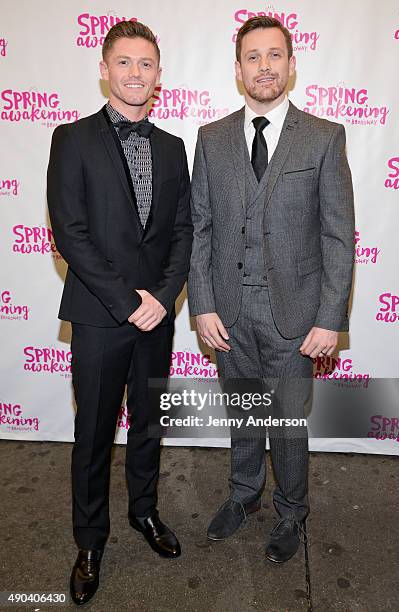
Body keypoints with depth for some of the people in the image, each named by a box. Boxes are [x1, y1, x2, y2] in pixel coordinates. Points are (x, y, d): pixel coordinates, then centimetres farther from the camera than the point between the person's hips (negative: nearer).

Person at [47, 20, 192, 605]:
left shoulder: (172, 147, 10)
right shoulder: (73, 139, -3)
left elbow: (183, 230, 6)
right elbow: (69, 233, -11)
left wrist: (163, 296, -9)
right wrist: (127, 302, -15)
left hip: (156, 314, 4)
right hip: (98, 316, -3)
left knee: (149, 424, 18)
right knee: (94, 433, 9)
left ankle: (144, 509, 41)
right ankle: (90, 540, 31)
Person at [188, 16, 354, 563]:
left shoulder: (324, 137, -3)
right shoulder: (212, 138, 4)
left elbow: (339, 235, -5)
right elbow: (199, 227, 3)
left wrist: (330, 317, -10)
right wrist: (203, 305, -4)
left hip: (292, 311, -2)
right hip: (229, 310, 3)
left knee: (288, 421, 11)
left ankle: (292, 513, 38)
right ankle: (244, 494, 45)